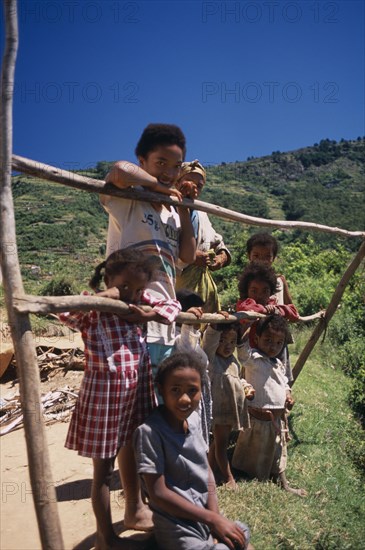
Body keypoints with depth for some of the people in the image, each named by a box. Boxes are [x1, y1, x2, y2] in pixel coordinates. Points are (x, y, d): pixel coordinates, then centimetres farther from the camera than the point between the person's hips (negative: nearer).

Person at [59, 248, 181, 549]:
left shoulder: (141, 302, 1)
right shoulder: (92, 310, -16)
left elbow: (173, 305, 6)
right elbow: (66, 314, -33)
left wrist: (148, 315, -11)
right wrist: (101, 297, -31)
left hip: (137, 389, 6)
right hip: (104, 393, -6)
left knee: (131, 453, 26)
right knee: (104, 468, 8)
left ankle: (134, 509, 48)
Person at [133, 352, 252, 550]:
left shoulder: (193, 418, -5)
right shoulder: (149, 432, -24)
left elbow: (205, 468, 5)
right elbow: (158, 493, -22)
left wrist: (214, 514, -7)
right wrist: (212, 519, -17)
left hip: (205, 512, 6)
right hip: (177, 526, -6)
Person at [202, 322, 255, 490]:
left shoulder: (234, 361, 8)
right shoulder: (211, 358, -16)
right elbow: (210, 337, -34)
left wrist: (247, 387, 4)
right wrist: (216, 323, -50)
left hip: (233, 408, 8)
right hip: (219, 409, -7)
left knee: (219, 441, 20)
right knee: (220, 443, 3)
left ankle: (212, 467, 35)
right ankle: (229, 478, 15)